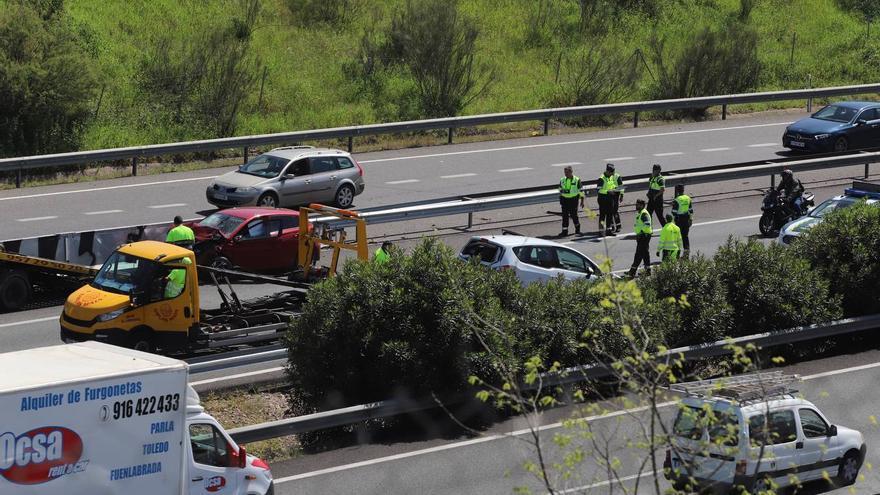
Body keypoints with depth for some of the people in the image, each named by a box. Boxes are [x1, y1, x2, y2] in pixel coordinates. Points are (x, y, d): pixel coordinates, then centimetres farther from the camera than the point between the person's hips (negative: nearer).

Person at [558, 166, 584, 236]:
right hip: (565, 200, 3)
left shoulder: (577, 180, -6)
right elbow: (560, 190, 18)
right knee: (565, 216, 0)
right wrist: (560, 199, 17)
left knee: (573, 215, 2)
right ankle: (564, 231, 4)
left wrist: (582, 201, -2)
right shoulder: (562, 180, 6)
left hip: (573, 199, -3)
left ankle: (577, 228, 27)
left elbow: (581, 191, -1)